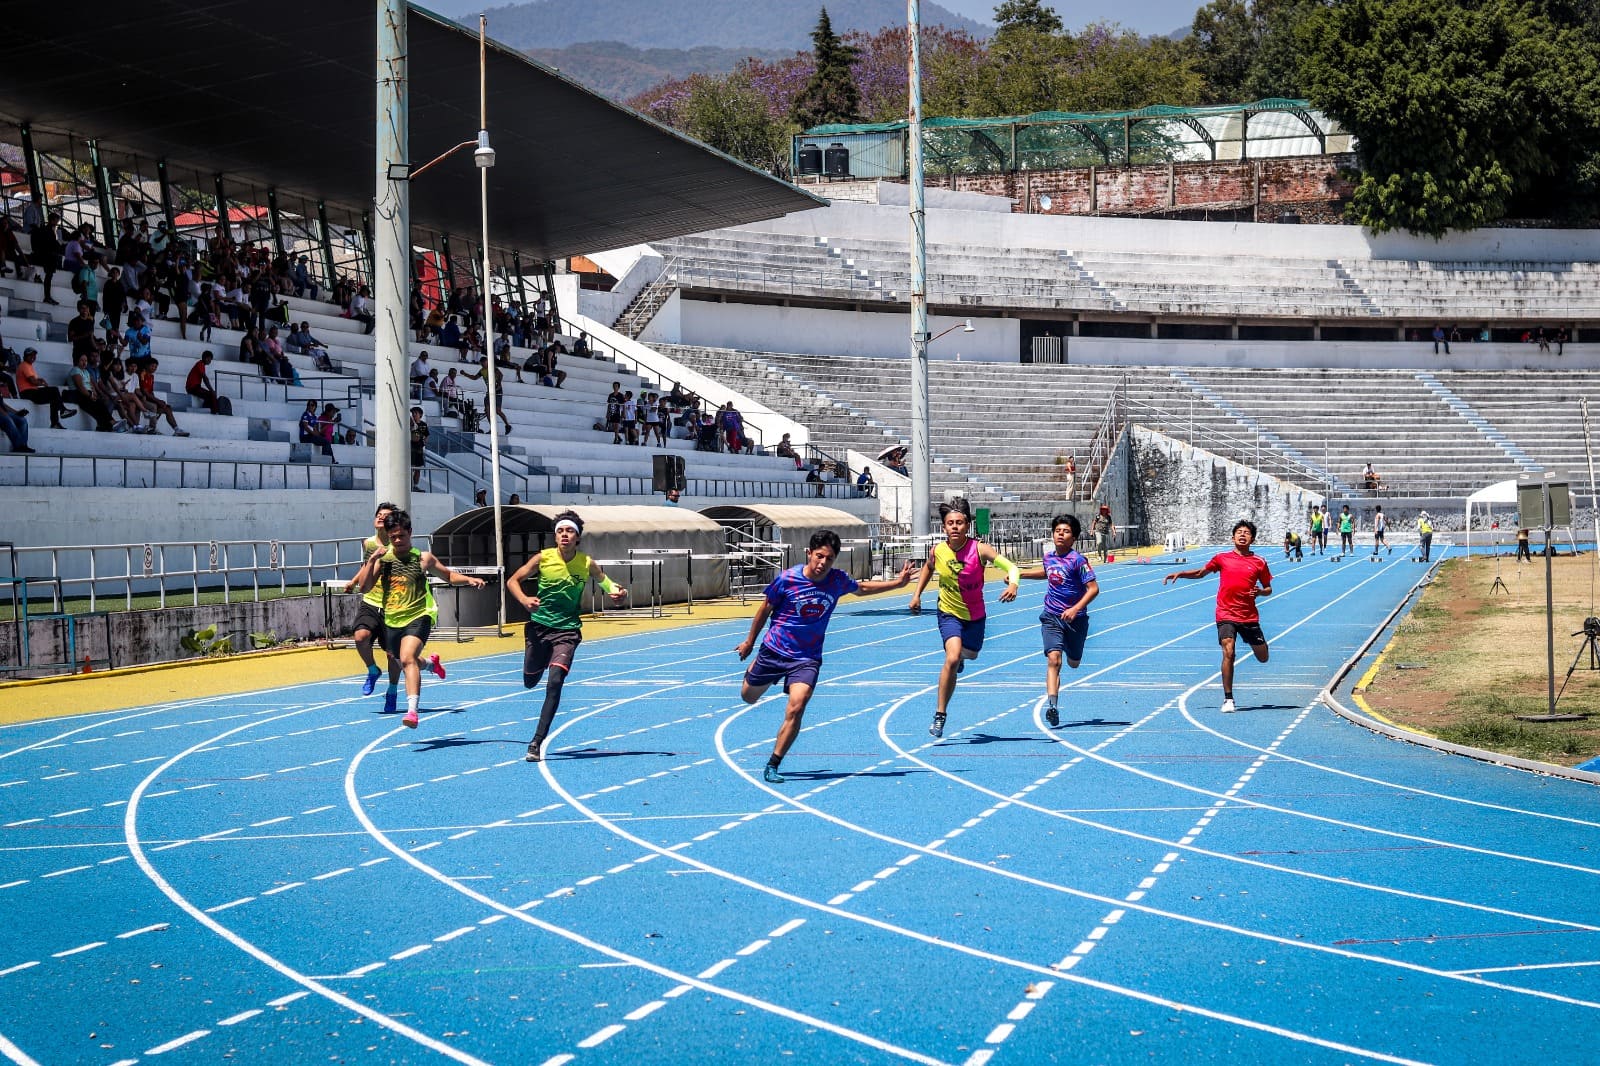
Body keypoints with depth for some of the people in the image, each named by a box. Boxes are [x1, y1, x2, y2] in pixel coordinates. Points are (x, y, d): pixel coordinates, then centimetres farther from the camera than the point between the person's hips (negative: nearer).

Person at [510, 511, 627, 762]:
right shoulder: (543, 558, -8)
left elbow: (604, 580, 12)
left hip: (567, 630, -1)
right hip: (539, 626, 2)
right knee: (530, 682, 15)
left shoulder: (587, 564, -6)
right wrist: (524, 600, -21)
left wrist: (617, 592, -11)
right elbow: (514, 580, 0)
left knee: (555, 683, -19)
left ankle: (537, 743, -16)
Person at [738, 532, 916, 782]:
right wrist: (749, 642, 10)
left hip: (807, 658, 0)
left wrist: (898, 583, 15)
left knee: (796, 709, -22)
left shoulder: (838, 580, -7)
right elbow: (765, 609, 1)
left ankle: (772, 766, -10)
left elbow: (862, 588, 18)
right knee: (748, 697, 19)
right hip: (774, 650, 0)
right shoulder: (787, 579, -16)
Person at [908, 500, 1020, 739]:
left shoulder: (979, 549, -21)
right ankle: (939, 715, -16)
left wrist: (1013, 584, -52)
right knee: (952, 659, -24)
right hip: (949, 613, -1)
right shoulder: (937, 551, -13)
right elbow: (929, 568, 12)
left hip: (975, 616, 1)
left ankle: (960, 657, 65)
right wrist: (917, 594, 8)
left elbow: (1011, 566, -31)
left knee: (970, 654, 23)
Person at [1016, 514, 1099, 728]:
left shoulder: (1077, 560, -14)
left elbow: (1093, 588, -17)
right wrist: (1020, 574, 22)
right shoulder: (1049, 557, 2)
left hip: (1074, 618, -2)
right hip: (1051, 616, 2)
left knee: (1073, 663, 17)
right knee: (1053, 659, -18)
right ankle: (1051, 704, -25)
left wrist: (1075, 609, -27)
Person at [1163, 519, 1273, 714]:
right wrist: (1180, 573, 3)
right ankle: (1228, 699, -14)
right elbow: (1200, 572, 17)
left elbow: (1268, 589, 13)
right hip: (1226, 615, -2)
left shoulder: (1259, 562, 4)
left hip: (1249, 616, 2)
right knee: (1228, 652, -20)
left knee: (1263, 658, 9)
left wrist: (1260, 591, -9)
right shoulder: (1222, 558, 5)